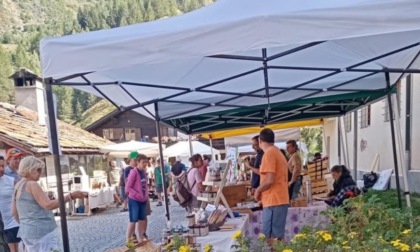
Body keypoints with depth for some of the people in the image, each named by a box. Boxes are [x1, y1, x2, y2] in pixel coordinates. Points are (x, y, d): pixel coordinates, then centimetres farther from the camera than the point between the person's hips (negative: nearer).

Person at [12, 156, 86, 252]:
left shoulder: (18, 186, 14)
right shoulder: (32, 184, -13)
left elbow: (14, 212, 20)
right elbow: (48, 205, -21)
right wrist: (71, 196, -24)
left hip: (27, 231, 9)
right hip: (41, 231, -9)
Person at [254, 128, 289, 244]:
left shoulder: (269, 153, -12)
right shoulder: (279, 153, 17)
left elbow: (269, 180, -20)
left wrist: (258, 190, -4)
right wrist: (263, 192, 19)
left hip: (273, 201, -9)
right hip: (281, 199, 9)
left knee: (272, 238, -8)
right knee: (278, 237, 12)